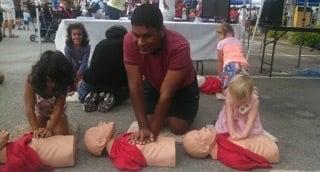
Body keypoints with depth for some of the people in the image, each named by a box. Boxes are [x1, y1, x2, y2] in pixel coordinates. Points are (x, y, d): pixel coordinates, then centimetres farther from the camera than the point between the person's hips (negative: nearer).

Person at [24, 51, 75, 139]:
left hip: (56, 113, 0)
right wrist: (36, 129, -41)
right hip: (39, 112, 1)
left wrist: (49, 129, -41)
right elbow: (29, 108, -31)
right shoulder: (31, 81, -31)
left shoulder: (62, 84, -30)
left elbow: (58, 108, -30)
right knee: (35, 137, -15)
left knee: (61, 135, -17)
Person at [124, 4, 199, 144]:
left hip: (182, 86, -2)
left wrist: (153, 131, -34)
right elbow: (135, 85, -28)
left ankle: (170, 112, 19)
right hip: (153, 83, 3)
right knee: (146, 120, -8)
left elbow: (166, 93, -36)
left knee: (178, 127, -14)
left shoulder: (179, 47, -40)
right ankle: (165, 114, 23)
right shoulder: (130, 40, -31)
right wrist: (143, 126, -31)